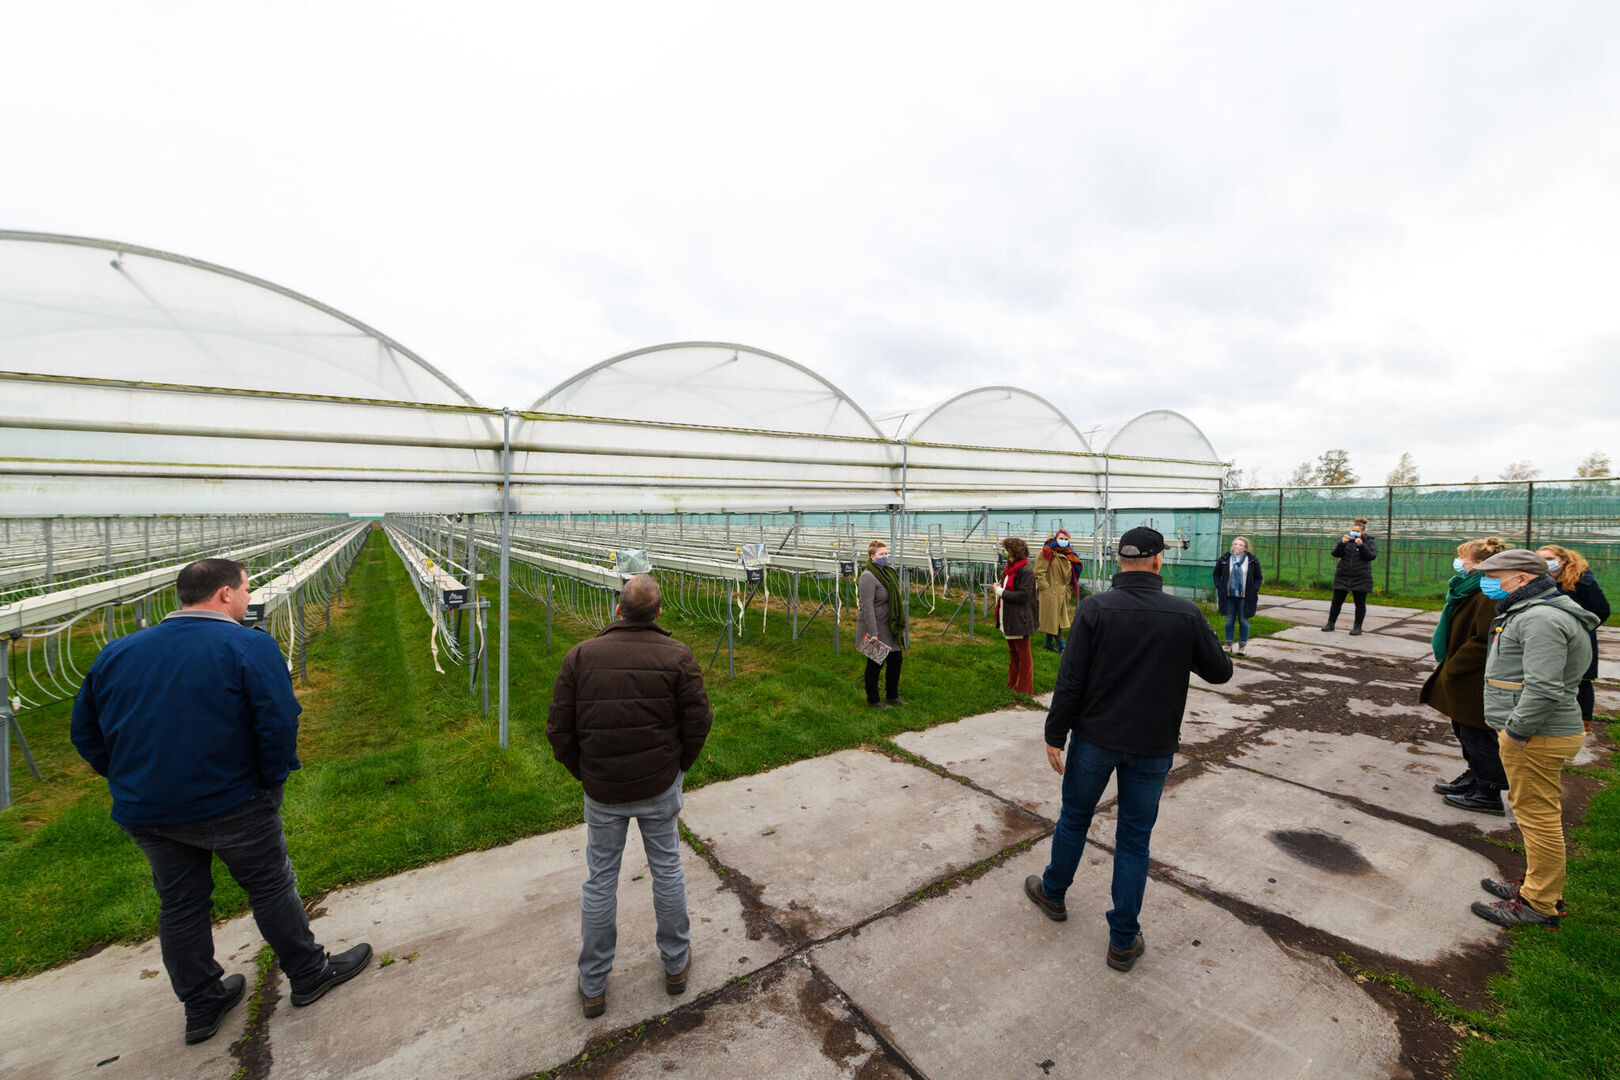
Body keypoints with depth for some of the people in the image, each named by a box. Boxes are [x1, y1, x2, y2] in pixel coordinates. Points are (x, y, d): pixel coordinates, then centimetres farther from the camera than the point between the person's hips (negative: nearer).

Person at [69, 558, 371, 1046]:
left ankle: (201, 1006, 35)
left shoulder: (116, 653, 4)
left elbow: (86, 732, 11)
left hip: (144, 813, 6)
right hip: (231, 804, -5)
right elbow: (279, 721, -22)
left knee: (180, 905, 20)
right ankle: (309, 974, 27)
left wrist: (135, 783, 16)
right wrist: (272, 780, -6)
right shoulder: (250, 646, -16)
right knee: (272, 888, 12)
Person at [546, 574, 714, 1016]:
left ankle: (593, 986, 33)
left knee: (600, 879, 17)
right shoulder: (677, 656, -12)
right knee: (667, 868, 18)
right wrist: (679, 765, 8)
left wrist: (584, 773, 10)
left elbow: (559, 730, -5)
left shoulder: (581, 656, -9)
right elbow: (698, 721, -10)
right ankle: (675, 964, 36)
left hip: (602, 790, 1)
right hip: (660, 785, 0)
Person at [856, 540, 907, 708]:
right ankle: (872, 700, 20)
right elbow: (867, 606, -24)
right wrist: (873, 633, -26)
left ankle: (892, 696, 32)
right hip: (875, 626, -9)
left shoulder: (888, 571, 9)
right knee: (875, 664, 4)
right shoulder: (868, 576, -20)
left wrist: (899, 624, 19)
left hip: (890, 627, 9)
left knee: (896, 659, 15)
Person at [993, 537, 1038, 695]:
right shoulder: (1009, 567, 10)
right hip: (1008, 617, 9)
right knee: (1012, 651, 20)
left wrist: (1001, 592, -17)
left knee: (1023, 654, 5)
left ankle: (1024, 687, 17)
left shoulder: (1026, 571, -19)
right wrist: (999, 587, 2)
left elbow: (1023, 595, -23)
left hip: (1019, 619, -9)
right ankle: (1013, 683, 32)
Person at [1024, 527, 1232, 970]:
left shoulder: (1095, 608, -15)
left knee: (1075, 817, 20)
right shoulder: (1186, 614, -10)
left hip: (1095, 738, -1)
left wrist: (1055, 735, -5)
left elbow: (1071, 681, -14)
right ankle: (1124, 940, 26)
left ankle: (1053, 893, 41)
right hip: (1153, 746, 1)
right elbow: (1220, 671, 3)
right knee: (1135, 838, 14)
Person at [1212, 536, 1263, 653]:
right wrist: (1219, 587, 1)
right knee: (1229, 620, 7)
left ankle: (1243, 644, 16)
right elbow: (1216, 574, 11)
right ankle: (1228, 643, 16)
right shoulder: (1224, 559, 1)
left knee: (1243, 620, 4)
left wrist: (1254, 590, -3)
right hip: (1229, 595, 1)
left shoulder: (1252, 561, 0)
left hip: (1245, 596, -1)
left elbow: (1259, 577, 8)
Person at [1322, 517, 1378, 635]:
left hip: (1361, 578, -2)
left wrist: (1361, 545, -25)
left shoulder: (1370, 542, 1)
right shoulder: (1345, 539, 5)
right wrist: (1342, 543, -20)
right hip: (1343, 577, 2)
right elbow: (1336, 554, -4)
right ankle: (1330, 624, 13)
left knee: (1360, 603, 4)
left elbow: (1372, 556, -14)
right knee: (1336, 601, 5)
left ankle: (1357, 627, 14)